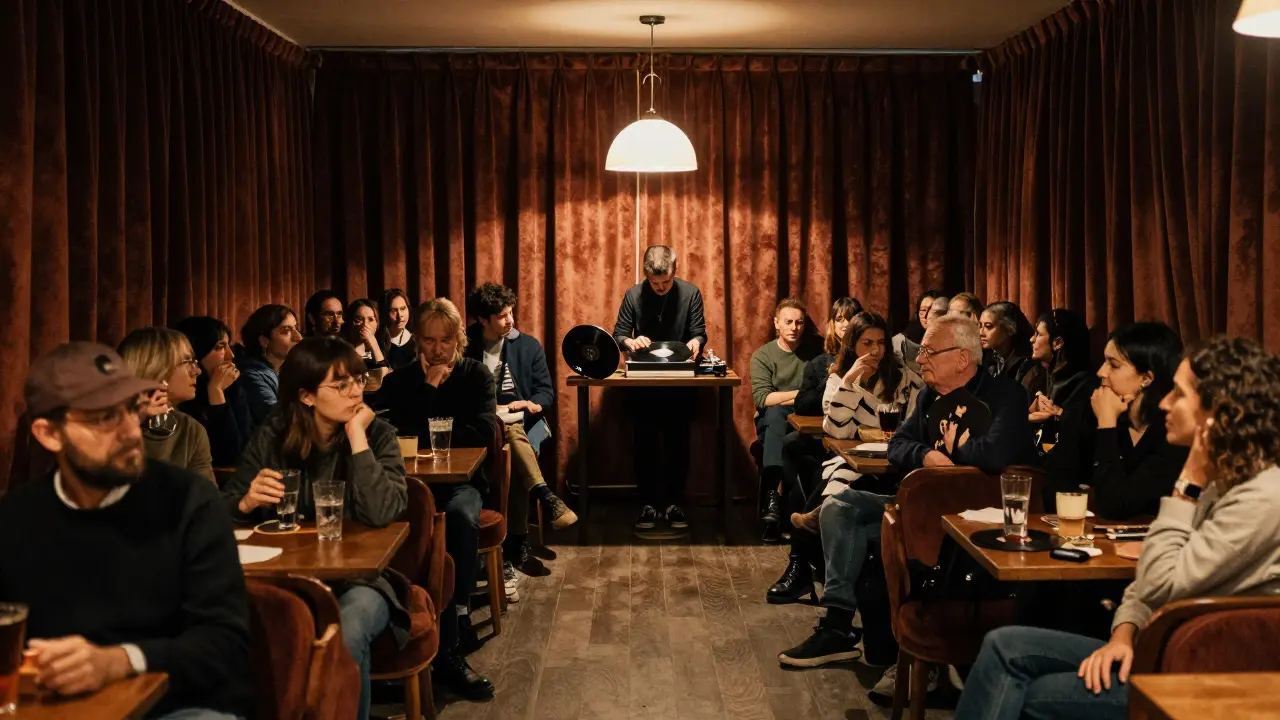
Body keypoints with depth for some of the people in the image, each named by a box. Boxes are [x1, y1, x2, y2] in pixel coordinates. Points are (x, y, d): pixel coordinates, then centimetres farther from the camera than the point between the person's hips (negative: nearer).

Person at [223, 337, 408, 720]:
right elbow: (224, 508, 5)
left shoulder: (378, 434, -3)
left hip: (359, 576, -1)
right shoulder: (273, 436, 1)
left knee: (345, 634, -34)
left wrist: (356, 438, -20)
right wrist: (248, 502, -18)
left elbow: (381, 514, -20)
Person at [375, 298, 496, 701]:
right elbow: (404, 438, -4)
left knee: (461, 515, -37)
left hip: (462, 480, 1)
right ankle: (450, 644, -36)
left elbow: (483, 433, -3)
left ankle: (457, 613, -27)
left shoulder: (476, 375, 10)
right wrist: (429, 387, -8)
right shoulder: (398, 382, 10)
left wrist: (428, 435, -7)